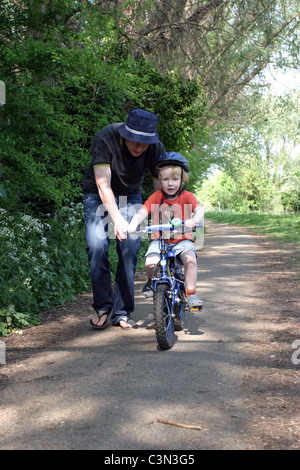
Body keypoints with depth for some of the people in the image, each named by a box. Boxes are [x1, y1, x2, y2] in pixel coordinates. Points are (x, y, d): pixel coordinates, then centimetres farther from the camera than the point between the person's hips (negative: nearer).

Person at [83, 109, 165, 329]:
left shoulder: (156, 148, -20)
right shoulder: (105, 139, -29)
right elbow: (103, 184, -35)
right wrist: (117, 218, -48)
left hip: (130, 197, 2)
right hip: (99, 197, -2)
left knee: (130, 250, -11)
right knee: (97, 247, -17)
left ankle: (122, 312, 0)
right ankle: (102, 307, -1)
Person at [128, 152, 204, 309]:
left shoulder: (187, 196, -2)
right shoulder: (156, 197, -1)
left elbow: (199, 209, -20)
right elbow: (142, 211, -13)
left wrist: (194, 220, -44)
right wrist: (133, 224, -33)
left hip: (182, 239, 0)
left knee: (190, 259, -29)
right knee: (150, 263, -25)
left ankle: (191, 293, -13)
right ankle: (151, 282, 10)